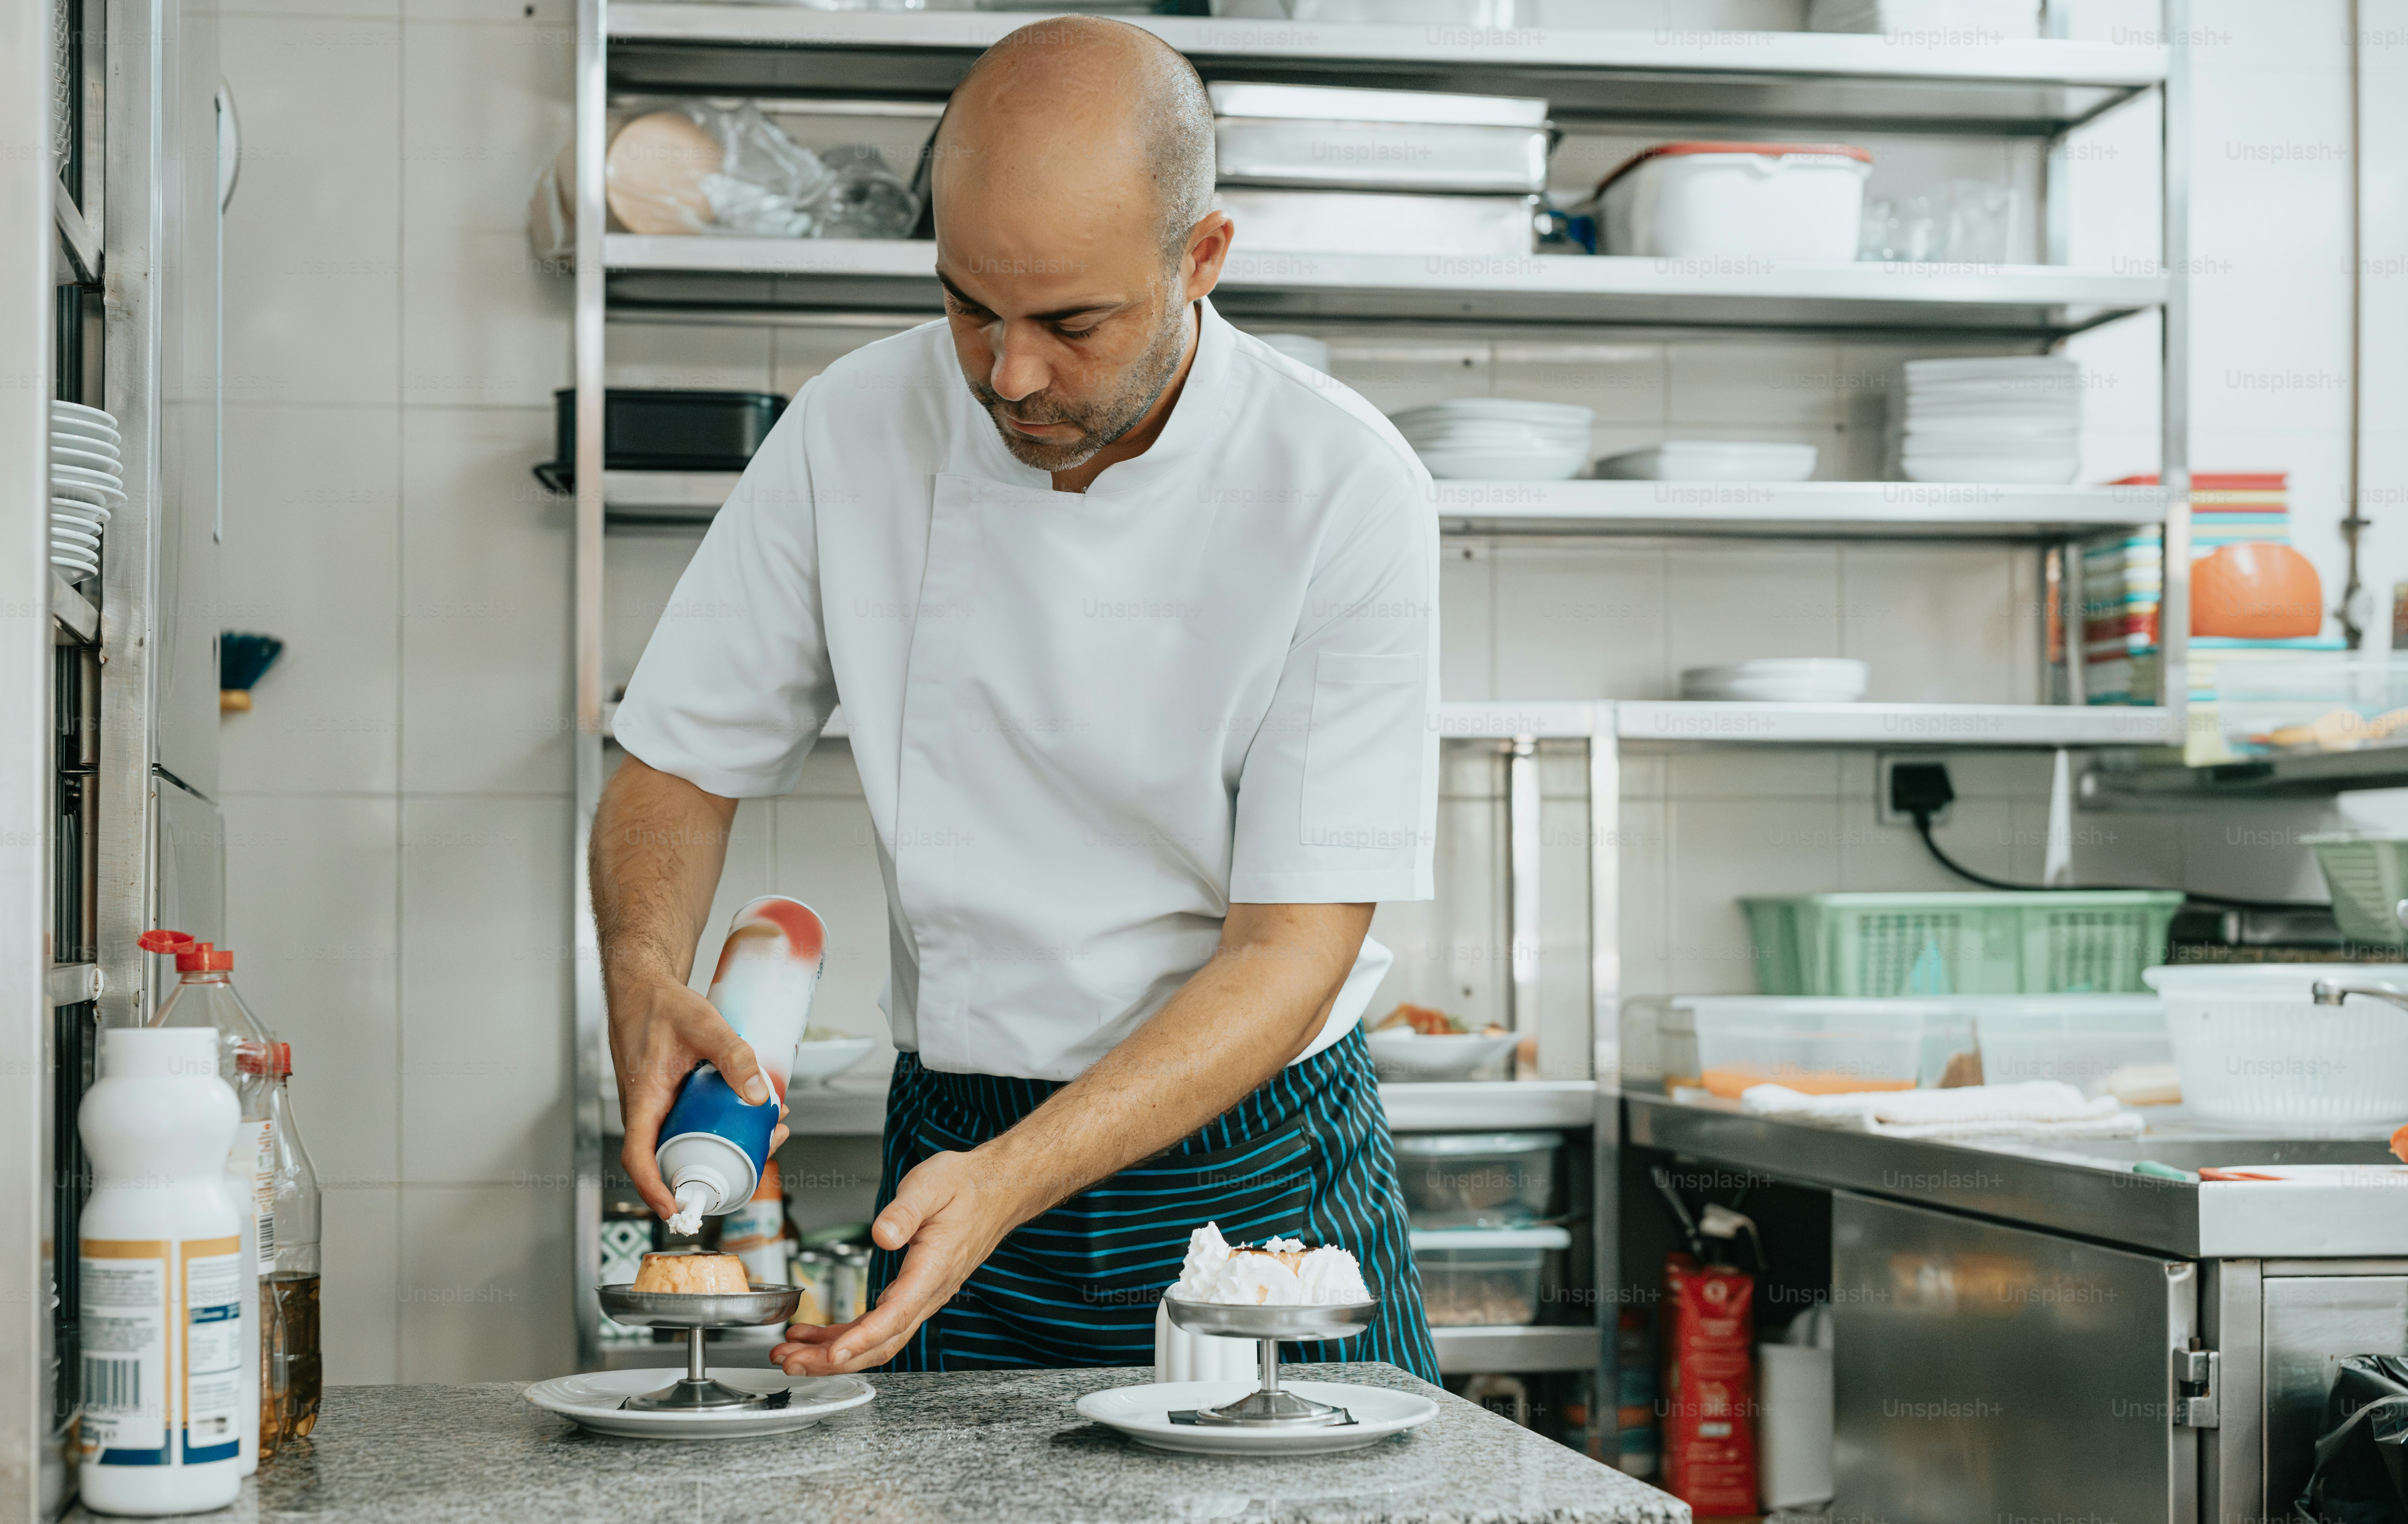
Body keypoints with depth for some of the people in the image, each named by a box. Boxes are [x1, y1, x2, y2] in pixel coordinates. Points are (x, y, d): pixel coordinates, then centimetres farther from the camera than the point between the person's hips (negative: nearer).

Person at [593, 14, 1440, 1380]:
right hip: (956, 1151, 2)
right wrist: (646, 975, -19)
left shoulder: (1344, 495, -17)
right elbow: (683, 765, 2)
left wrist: (1012, 1184, -30)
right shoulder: (855, 433, -9)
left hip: (1256, 1175, -1)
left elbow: (1294, 947, -18)